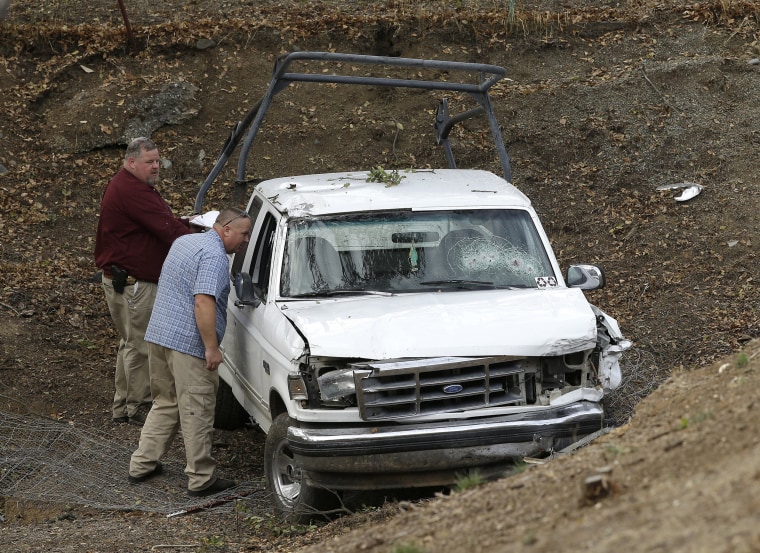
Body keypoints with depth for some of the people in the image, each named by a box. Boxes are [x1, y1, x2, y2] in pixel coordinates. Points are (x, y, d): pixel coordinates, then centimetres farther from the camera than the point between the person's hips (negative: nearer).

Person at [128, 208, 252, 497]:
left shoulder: (183, 242, 17)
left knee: (165, 403, 19)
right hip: (189, 343, -9)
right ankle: (201, 479, 1)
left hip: (158, 333, 9)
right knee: (197, 412, -3)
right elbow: (203, 302, -24)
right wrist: (212, 348, -23)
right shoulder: (214, 255, -15)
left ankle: (142, 464, 20)